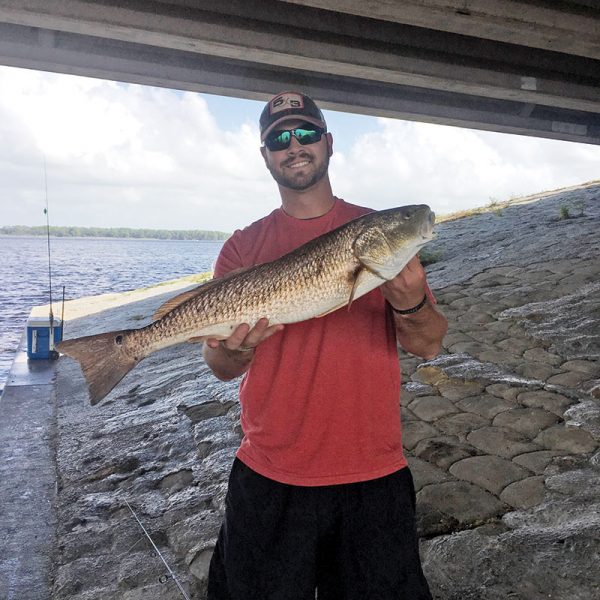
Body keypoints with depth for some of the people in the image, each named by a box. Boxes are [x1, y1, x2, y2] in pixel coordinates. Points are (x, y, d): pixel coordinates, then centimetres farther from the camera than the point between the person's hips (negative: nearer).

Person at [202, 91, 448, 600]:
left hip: (374, 478, 0)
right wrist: (235, 347, -22)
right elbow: (223, 370, 1)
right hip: (269, 480, 0)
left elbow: (429, 346, -2)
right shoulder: (243, 247, 2)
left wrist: (410, 304, -23)